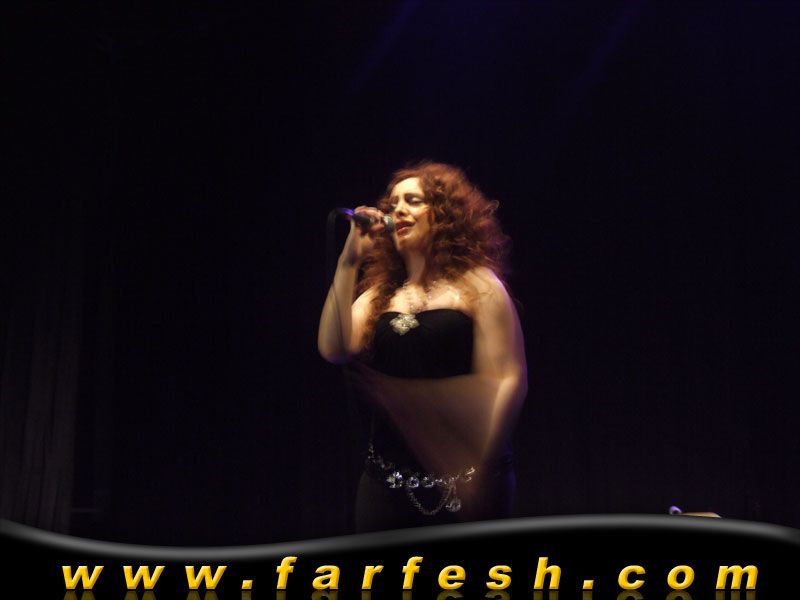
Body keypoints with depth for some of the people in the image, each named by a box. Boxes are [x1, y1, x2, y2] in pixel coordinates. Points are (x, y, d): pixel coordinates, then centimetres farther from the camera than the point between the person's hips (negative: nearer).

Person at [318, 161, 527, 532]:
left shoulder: (476, 285, -2)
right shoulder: (380, 293, 12)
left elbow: (508, 379, -8)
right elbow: (333, 349, -4)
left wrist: (482, 469, -16)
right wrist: (348, 262, -4)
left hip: (460, 480, -4)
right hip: (386, 482, 4)